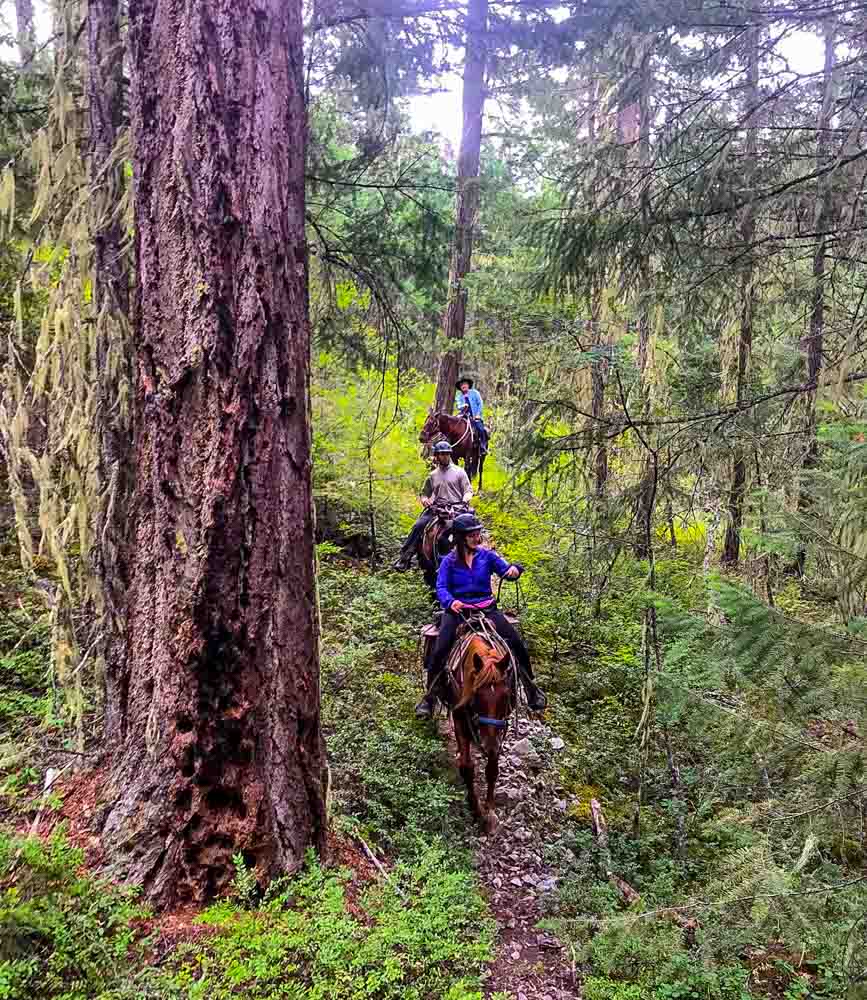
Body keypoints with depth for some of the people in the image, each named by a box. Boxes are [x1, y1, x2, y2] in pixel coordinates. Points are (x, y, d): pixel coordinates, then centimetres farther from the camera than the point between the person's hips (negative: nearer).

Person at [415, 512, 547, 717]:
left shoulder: (486, 555, 5)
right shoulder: (449, 561, 1)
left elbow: (505, 571, -1)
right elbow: (441, 587, -8)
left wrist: (514, 569, -26)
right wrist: (450, 601, -30)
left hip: (486, 608, 1)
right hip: (457, 610, -1)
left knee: (518, 645, -11)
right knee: (439, 651, -20)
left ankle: (531, 689, 8)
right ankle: (429, 697, -3)